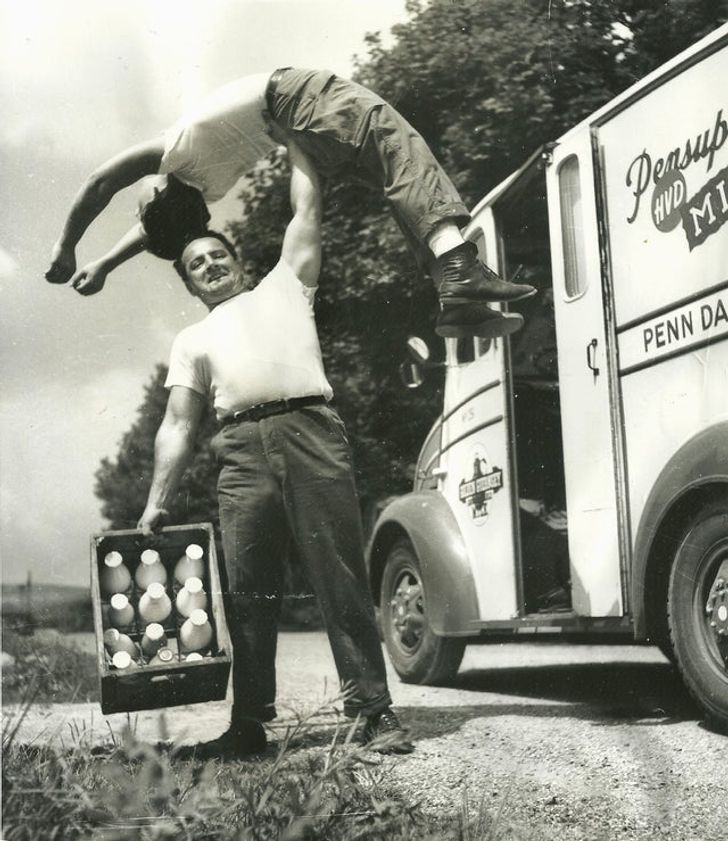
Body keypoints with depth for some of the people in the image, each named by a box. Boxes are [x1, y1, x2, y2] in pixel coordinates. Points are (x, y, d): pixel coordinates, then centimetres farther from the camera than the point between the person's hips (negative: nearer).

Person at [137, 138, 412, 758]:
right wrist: (157, 502, 8)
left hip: (309, 433, -2)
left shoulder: (283, 287, 27)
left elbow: (307, 206, 27)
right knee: (247, 590, -1)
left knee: (341, 577, -7)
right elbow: (177, 427, 18)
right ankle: (249, 723, 4)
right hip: (242, 450, 2)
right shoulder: (193, 340, 27)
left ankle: (375, 710, -7)